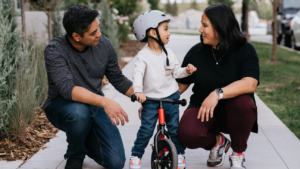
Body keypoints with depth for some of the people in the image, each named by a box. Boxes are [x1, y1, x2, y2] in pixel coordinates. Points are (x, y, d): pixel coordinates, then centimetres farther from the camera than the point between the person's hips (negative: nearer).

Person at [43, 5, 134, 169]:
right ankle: (75, 155, -8)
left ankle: (84, 142, 20)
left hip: (96, 106, 4)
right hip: (61, 106, -3)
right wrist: (104, 101, -49)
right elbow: (67, 89, -36)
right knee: (79, 112, -40)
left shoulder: (104, 45, -7)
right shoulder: (55, 50, -21)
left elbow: (118, 80, 9)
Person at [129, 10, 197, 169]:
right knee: (146, 129, -3)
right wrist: (138, 91, -35)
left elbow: (176, 71, 9)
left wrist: (186, 70, -11)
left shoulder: (168, 53, 3)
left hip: (171, 97, 4)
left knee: (175, 128, 9)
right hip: (150, 99, -4)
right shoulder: (143, 55, -12)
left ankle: (179, 153, 26)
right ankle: (136, 155, 13)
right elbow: (138, 74, -20)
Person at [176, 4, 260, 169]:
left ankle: (238, 154, -8)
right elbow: (180, 84, 5)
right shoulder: (196, 52, 0)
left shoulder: (245, 50, -9)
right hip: (202, 109, 1)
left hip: (232, 112, -1)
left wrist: (218, 93, -38)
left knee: (244, 102, -37)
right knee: (187, 133, -31)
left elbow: (250, 84, -26)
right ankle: (218, 141, 7)